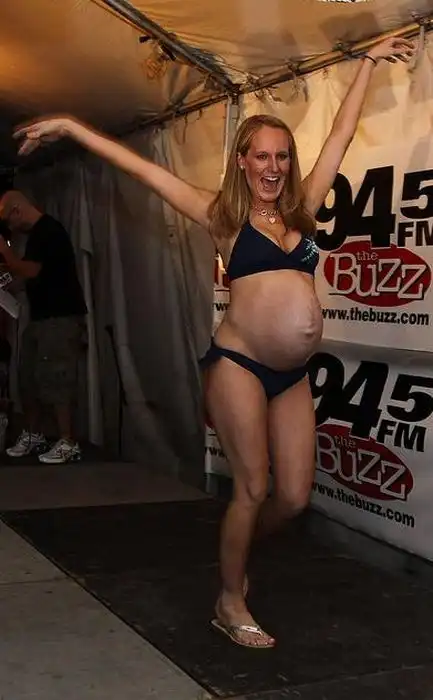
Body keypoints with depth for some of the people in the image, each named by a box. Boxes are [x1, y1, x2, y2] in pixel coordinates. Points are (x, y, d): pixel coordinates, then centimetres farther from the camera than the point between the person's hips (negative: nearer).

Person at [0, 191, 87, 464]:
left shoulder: (49, 231, -13)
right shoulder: (38, 233, 18)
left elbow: (29, 271, -20)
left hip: (61, 317, -10)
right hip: (42, 317, 10)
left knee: (56, 381, -9)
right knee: (28, 379, 12)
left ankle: (68, 444, -4)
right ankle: (33, 436, 23)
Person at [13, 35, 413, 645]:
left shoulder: (303, 208, 11)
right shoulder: (223, 217, 1)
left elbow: (342, 135, 18)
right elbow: (144, 169, 0)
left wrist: (369, 61, 25)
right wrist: (72, 127, 0)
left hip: (293, 376, 5)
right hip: (239, 365, -5)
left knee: (294, 496, 5)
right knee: (253, 487, -1)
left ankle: (236, 551, 35)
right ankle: (231, 605, 19)